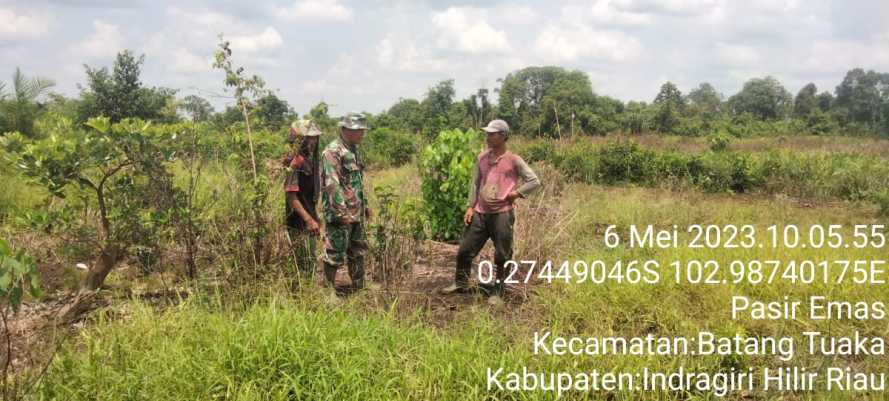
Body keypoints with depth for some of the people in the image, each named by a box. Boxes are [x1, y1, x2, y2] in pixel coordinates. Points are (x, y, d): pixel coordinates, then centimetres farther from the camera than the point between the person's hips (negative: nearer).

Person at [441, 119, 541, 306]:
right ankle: (460, 283, 28)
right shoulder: (482, 157, 9)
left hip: (502, 213, -5)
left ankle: (497, 293, 14)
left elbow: (534, 181, -5)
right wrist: (470, 207, 6)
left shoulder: (513, 160, -5)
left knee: (502, 256, 2)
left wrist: (514, 194, -10)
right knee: (465, 250, 10)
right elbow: (475, 183, 13)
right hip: (480, 213, 5)